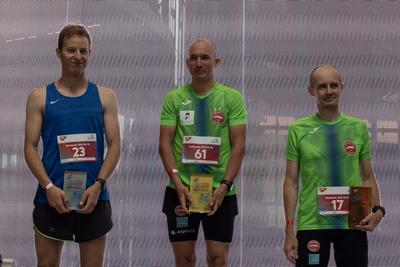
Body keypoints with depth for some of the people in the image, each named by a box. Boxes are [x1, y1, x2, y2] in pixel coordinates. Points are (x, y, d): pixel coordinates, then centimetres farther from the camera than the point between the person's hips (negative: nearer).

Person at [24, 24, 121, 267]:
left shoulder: (105, 96, 8)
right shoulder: (40, 97, 5)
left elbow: (115, 145, 4)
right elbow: (30, 147, 1)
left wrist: (98, 185, -11)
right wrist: (49, 186, -12)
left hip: (94, 197, 1)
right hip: (51, 197, -1)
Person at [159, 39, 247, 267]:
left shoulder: (232, 98, 1)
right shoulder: (174, 98, 5)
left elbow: (239, 146, -2)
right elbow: (165, 144, 1)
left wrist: (224, 186, -12)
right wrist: (178, 184, -11)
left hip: (220, 191, -1)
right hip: (181, 191, 1)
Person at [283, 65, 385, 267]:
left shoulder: (359, 128, 7)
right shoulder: (298, 130, 2)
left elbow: (368, 177, 11)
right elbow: (291, 181, 2)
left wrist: (377, 210, -7)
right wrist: (289, 230, -4)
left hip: (352, 224, 1)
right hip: (310, 224, -1)